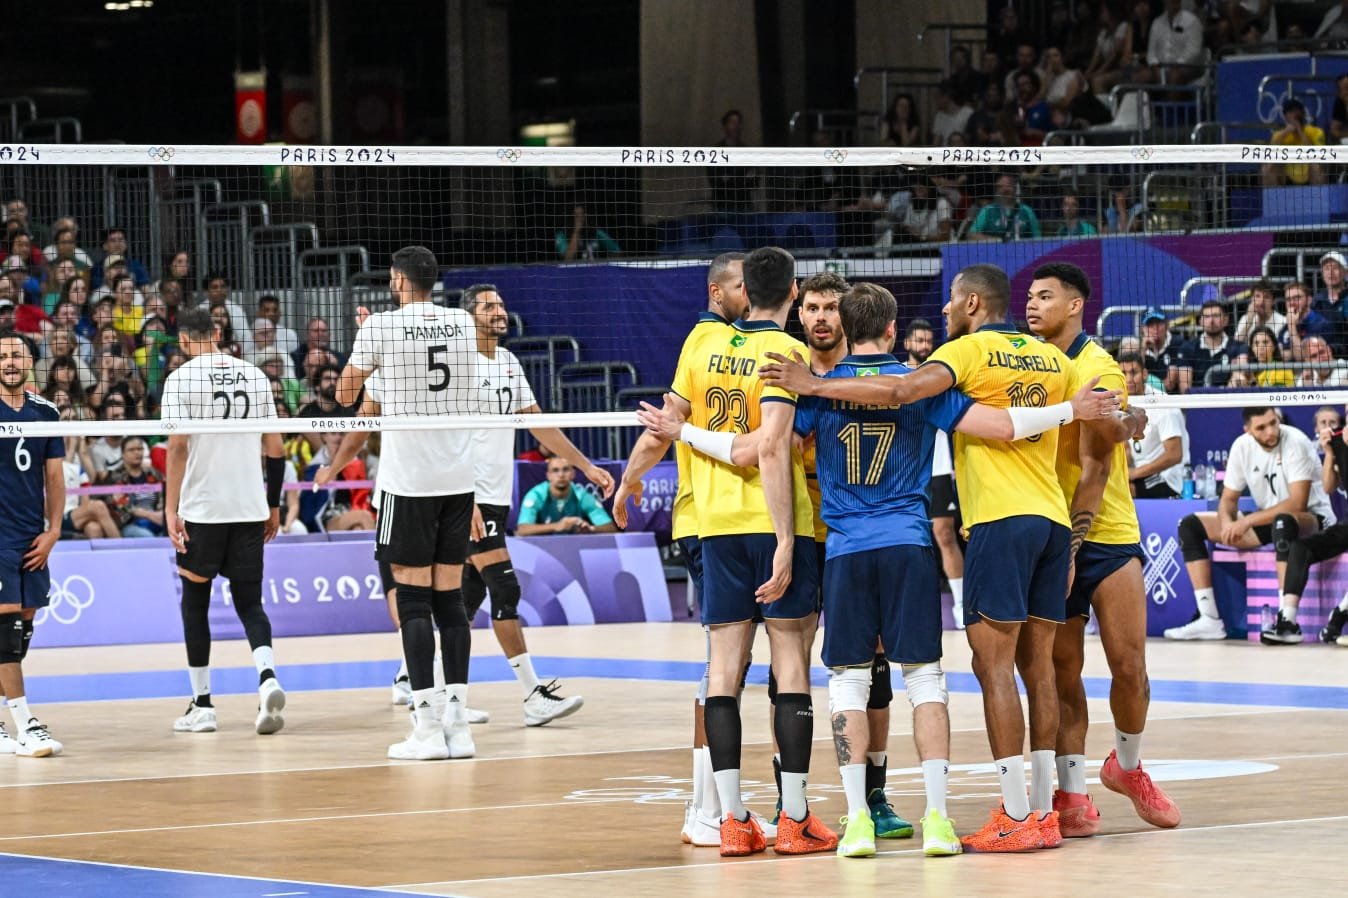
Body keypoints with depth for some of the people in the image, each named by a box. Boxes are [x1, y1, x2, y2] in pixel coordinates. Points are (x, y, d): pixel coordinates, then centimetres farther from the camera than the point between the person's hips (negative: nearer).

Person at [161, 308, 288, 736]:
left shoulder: (180, 379, -5)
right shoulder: (255, 376, 7)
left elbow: (178, 447, -12)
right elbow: (275, 448, 9)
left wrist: (171, 510, -11)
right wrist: (273, 506, 17)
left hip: (202, 508, -3)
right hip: (250, 507, 3)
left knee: (195, 601, 11)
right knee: (249, 602, 7)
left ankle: (202, 705, 13)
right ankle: (268, 678, -20)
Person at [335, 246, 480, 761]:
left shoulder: (382, 326, -6)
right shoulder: (463, 324, 8)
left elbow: (344, 395, 9)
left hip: (408, 481, -4)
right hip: (459, 478, 5)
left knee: (414, 598, -3)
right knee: (450, 596, 7)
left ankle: (428, 726, -8)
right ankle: (458, 725, 5)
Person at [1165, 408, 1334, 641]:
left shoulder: (1296, 442, -21)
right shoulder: (1242, 446, -3)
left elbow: (1298, 503, -29)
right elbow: (1228, 499, 4)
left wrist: (1247, 521, -29)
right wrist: (1227, 521, -20)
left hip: (1311, 520, -7)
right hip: (1266, 521, 7)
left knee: (1284, 522, -43)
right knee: (1189, 526, -1)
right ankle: (1209, 619, -10)